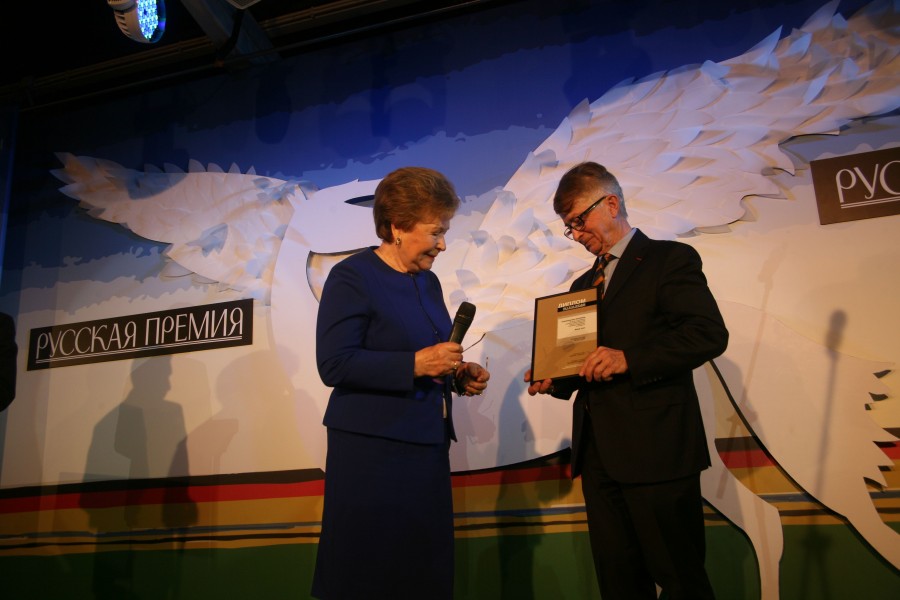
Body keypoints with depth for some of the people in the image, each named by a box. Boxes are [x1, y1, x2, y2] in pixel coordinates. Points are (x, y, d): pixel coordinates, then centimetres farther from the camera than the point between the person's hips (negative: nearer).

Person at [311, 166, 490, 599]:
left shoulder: (428, 281, 12)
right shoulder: (352, 277, -10)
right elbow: (334, 365, -18)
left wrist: (459, 374, 2)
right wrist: (416, 364, -23)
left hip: (427, 448, 7)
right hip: (371, 453, -7)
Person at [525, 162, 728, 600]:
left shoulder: (670, 259, -1)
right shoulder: (582, 286, 21)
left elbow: (710, 334, -13)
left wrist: (628, 359, -22)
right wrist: (556, 380, 4)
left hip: (655, 450, -7)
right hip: (599, 455, 7)